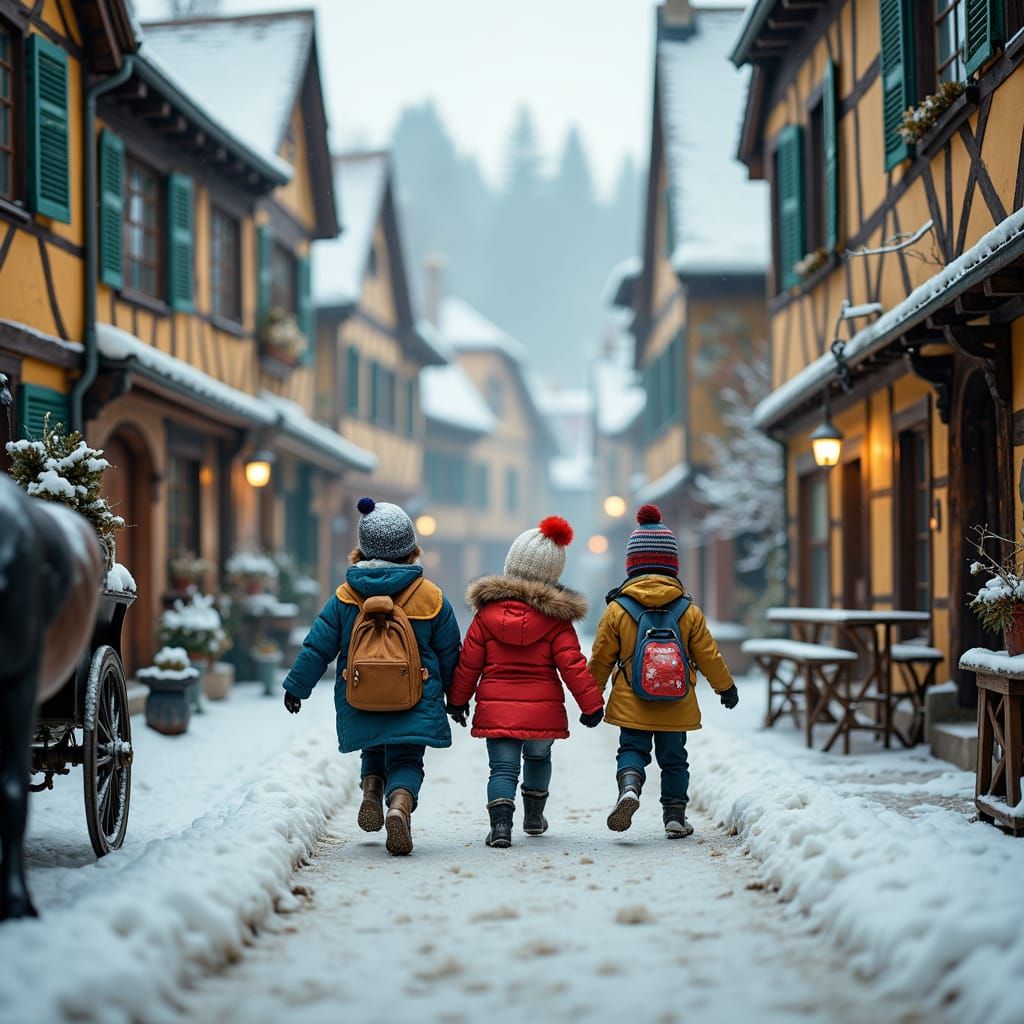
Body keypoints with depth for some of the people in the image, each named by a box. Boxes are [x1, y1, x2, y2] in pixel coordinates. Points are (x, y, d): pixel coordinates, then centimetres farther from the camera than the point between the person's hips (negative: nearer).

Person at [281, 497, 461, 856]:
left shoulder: (345, 598, -1)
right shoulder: (431, 597, -3)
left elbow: (317, 647, 1)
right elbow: (449, 654, 4)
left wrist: (296, 686, 13)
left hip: (360, 702, 2)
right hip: (415, 703, -2)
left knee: (375, 750, 27)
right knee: (406, 761, 0)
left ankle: (371, 790, 4)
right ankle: (399, 807, -28)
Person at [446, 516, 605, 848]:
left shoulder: (487, 611, -3)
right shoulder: (555, 617, -6)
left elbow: (468, 662, 1)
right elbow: (572, 664, -8)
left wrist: (457, 700, 13)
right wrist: (591, 704, 0)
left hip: (496, 708, 0)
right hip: (543, 710, 0)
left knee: (503, 768, 1)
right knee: (538, 758, 25)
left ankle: (500, 824, -20)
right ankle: (534, 817, 36)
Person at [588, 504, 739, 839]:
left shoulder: (617, 609, -7)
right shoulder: (689, 611, -4)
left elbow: (600, 658, -1)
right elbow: (708, 655, 3)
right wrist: (726, 687, 18)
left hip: (631, 707, -1)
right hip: (676, 709, 1)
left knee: (632, 750, 8)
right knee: (674, 759, 13)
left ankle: (629, 786, -21)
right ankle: (675, 816, 14)